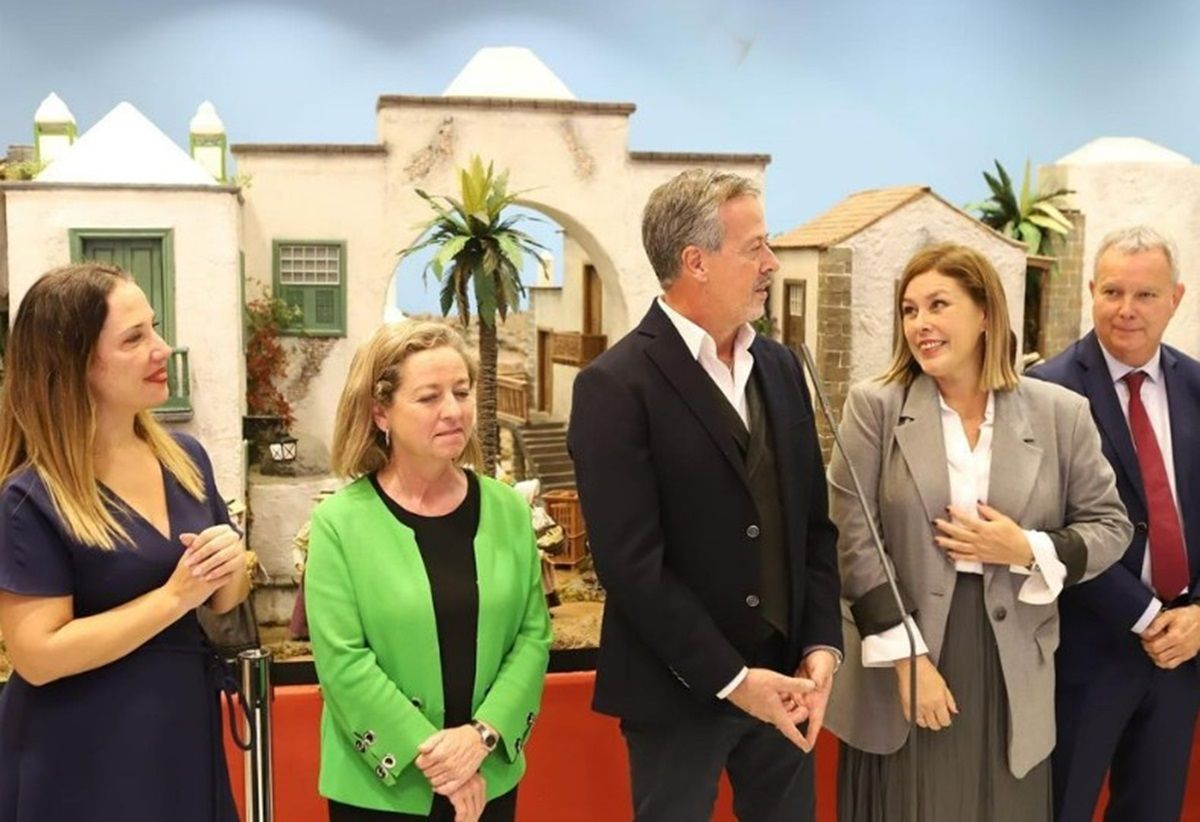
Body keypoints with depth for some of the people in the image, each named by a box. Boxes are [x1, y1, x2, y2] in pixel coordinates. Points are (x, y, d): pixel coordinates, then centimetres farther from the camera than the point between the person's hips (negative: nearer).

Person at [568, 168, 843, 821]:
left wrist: (820, 645, -3)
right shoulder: (615, 385, -14)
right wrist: (730, 678, -16)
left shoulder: (781, 367, 7)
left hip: (781, 677, 6)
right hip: (681, 689, -6)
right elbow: (631, 563, -18)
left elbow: (814, 523, 8)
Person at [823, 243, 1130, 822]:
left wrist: (1028, 551, -13)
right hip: (903, 672, -1)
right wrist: (908, 658, -12)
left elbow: (1110, 524, 7)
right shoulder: (874, 407, -3)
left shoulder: (1061, 413, 2)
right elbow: (853, 537, -7)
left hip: (1012, 678, 2)